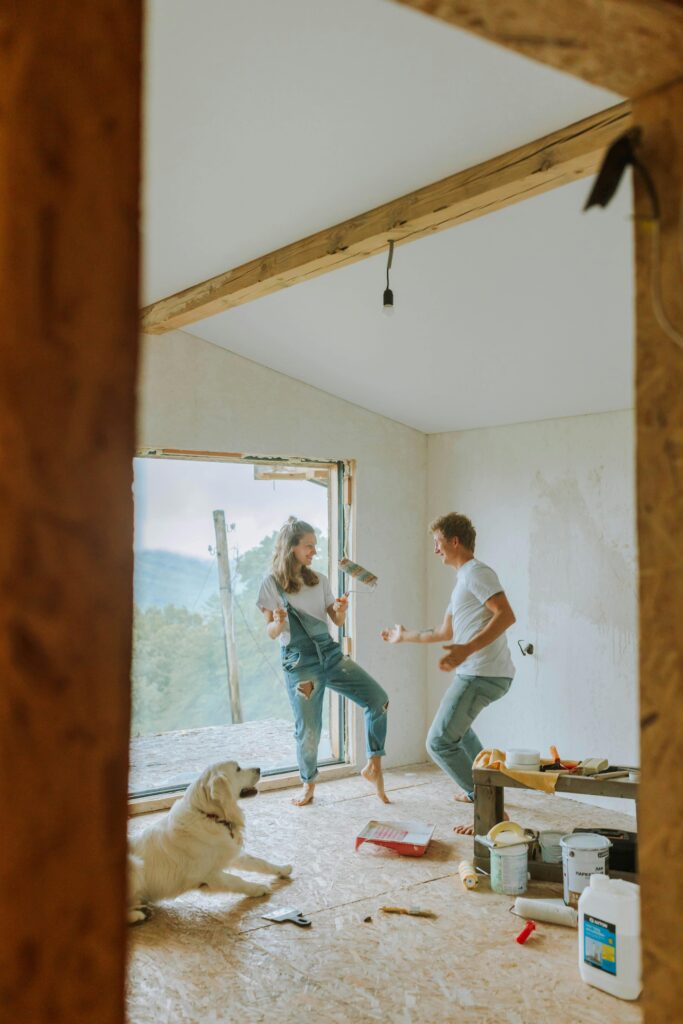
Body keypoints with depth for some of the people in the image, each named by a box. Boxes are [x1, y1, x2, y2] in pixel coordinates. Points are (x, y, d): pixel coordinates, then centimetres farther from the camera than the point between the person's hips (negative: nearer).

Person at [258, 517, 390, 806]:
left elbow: (337, 621, 12)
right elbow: (271, 633, -4)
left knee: (378, 699, -9)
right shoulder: (272, 584, -4)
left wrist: (342, 609, -10)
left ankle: (374, 767, 5)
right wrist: (279, 622, -26)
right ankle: (309, 785, 26)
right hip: (300, 664, -4)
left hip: (330, 654, 5)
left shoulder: (319, 580, 10)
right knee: (308, 731, -2)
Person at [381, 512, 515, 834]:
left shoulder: (477, 572, -10)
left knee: (440, 742, -12)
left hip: (482, 673, -11)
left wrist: (467, 649, -34)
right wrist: (405, 636, 39)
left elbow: (506, 615, -25)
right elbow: (445, 632, 29)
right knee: (457, 722, 34)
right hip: (480, 672, 11)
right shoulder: (463, 580, 21)